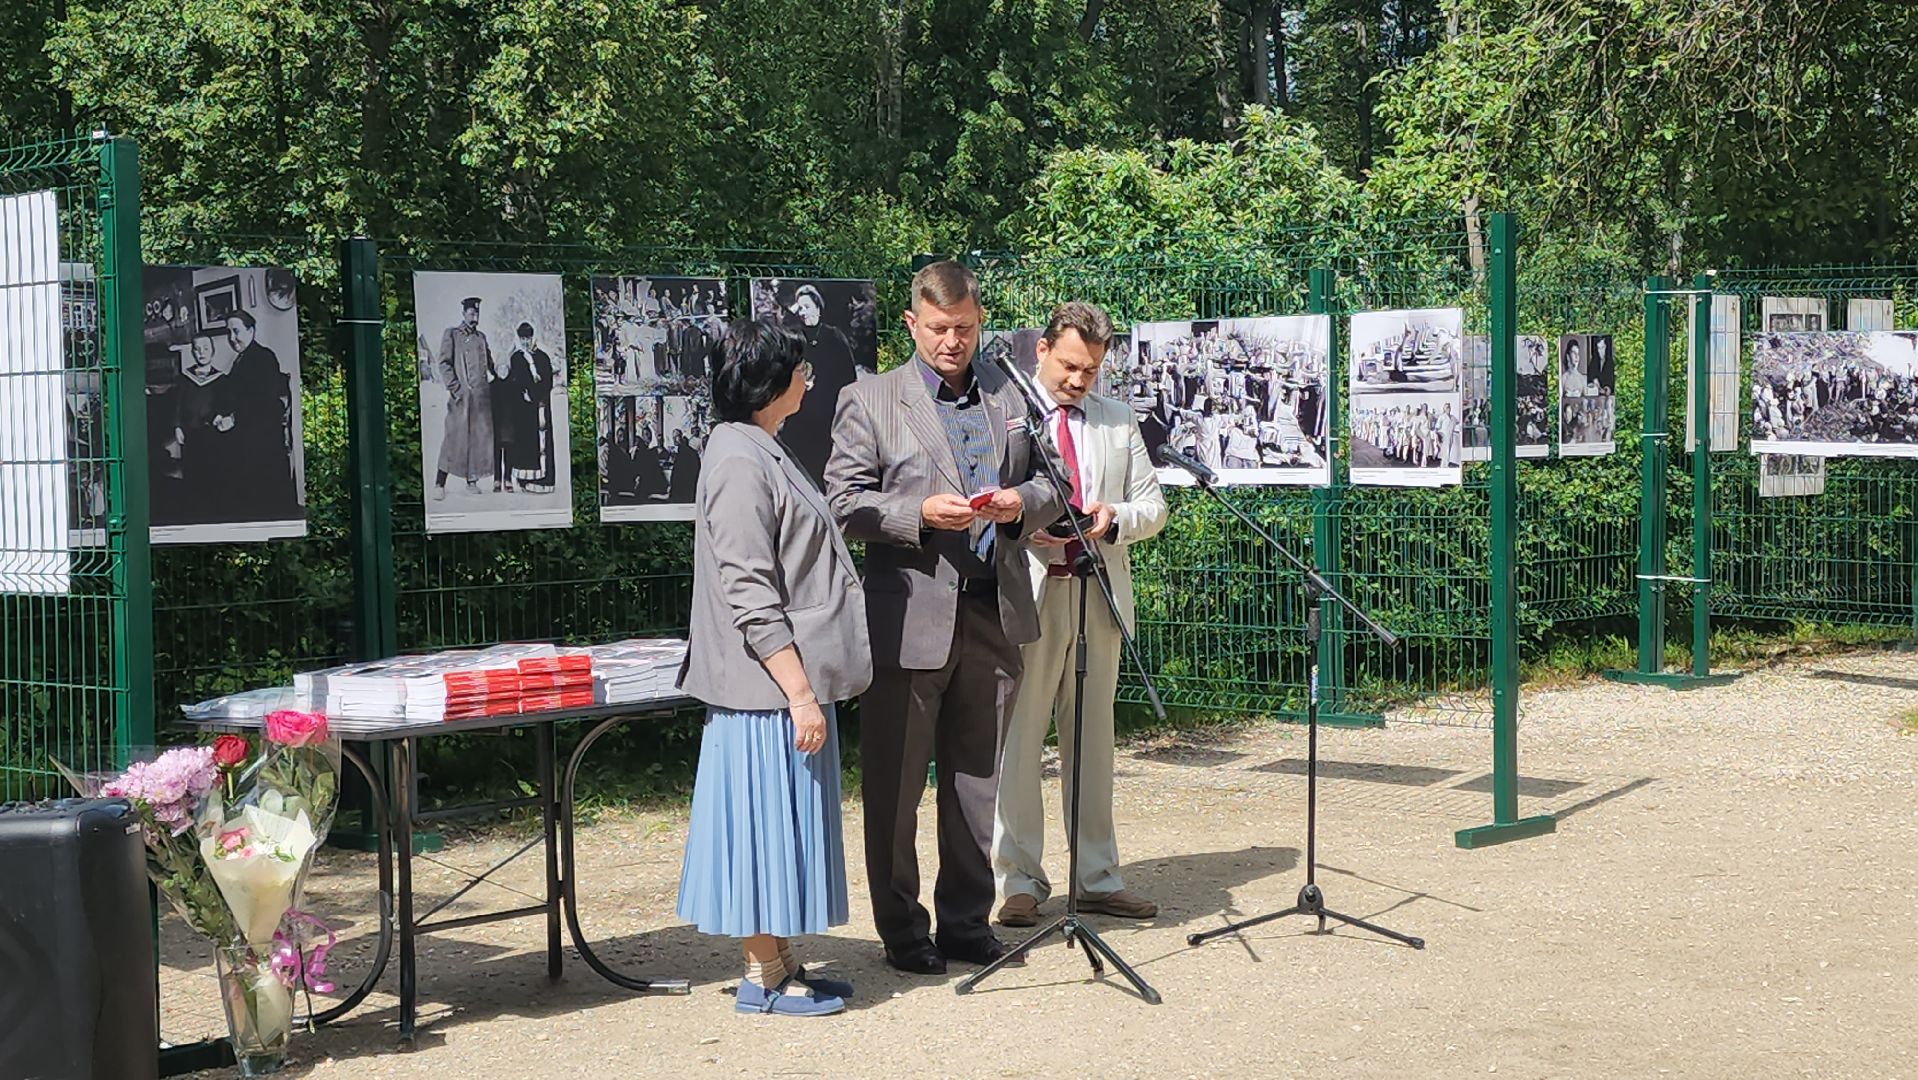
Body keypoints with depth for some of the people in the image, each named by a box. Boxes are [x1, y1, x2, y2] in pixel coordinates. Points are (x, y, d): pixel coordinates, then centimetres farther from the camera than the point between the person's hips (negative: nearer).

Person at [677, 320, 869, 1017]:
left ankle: (779, 965, 22)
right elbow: (750, 595, -21)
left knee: (785, 820, 14)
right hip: (770, 684, -10)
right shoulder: (740, 464, -17)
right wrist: (799, 692, -22)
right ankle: (764, 978, 6)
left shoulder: (764, 453, 15)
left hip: (792, 680, 10)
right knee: (767, 815, -2)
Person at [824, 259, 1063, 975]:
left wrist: (1025, 502, -5)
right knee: (895, 783, 3)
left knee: (978, 777, 11)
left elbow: (1051, 486, 17)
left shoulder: (1012, 397, 13)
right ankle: (902, 930, 14)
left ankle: (967, 920, 22)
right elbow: (845, 502, -3)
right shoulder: (870, 400, 2)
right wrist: (921, 514, -17)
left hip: (994, 614, 4)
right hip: (911, 615, -3)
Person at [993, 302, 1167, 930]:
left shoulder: (1118, 421, 14)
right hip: (1026, 592, -4)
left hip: (1099, 593, 4)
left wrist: (1115, 520, -5)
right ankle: (1020, 882, 7)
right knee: (1017, 741, -2)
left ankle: (1098, 879, 18)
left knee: (1093, 739, 10)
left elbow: (1153, 506, 15)